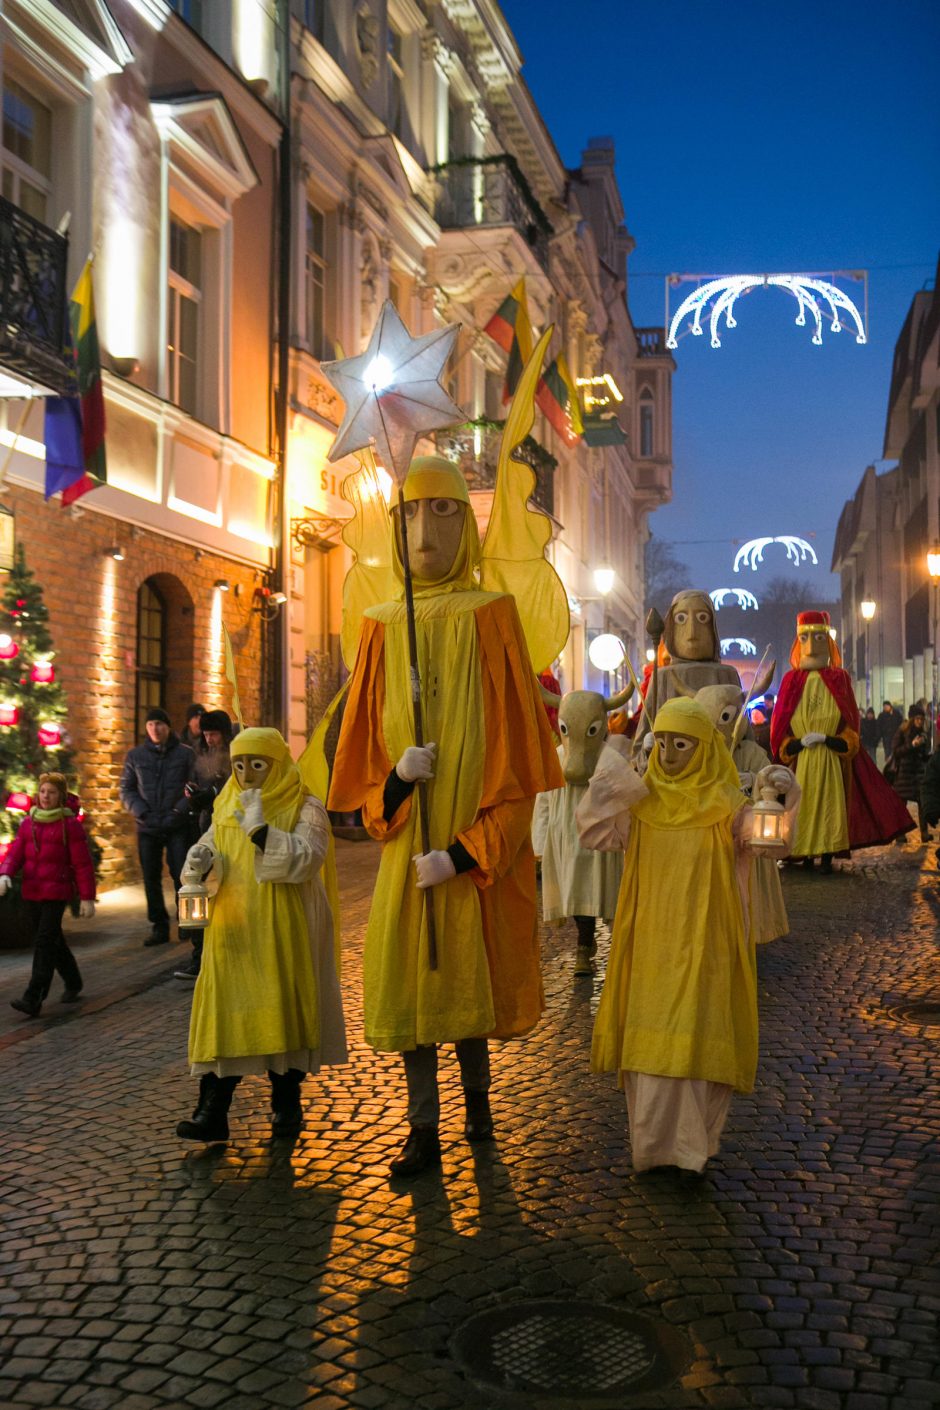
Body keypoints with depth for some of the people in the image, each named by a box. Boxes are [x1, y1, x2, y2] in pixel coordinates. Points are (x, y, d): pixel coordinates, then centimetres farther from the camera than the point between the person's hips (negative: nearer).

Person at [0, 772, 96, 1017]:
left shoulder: (70, 824, -6)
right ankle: (73, 983, 35)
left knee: (45, 943, -13)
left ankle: (33, 999, -16)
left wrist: (87, 898, -8)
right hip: (30, 893, 6)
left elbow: (83, 864, -6)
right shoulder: (28, 823, 10)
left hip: (56, 894, -6)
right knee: (53, 943, 16)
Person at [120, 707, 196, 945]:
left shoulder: (185, 753, 2)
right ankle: (159, 926, 14)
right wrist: (141, 812, -4)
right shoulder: (135, 755, 9)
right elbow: (127, 789, 11)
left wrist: (179, 810, -12)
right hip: (147, 827, 3)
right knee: (151, 878, 6)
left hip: (178, 826, -3)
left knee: (181, 874, -4)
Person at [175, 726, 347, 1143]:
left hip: (284, 931, -4)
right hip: (233, 928, 4)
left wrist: (260, 831, -25)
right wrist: (201, 862, -10)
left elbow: (306, 861, -17)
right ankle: (211, 1111, -2)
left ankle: (286, 1104, 17)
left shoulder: (305, 808, -3)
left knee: (284, 1010, 2)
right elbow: (212, 851, 13)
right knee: (223, 1011, -2)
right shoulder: (226, 807, 12)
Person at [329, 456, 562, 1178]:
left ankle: (478, 1096, 34)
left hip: (478, 840, -3)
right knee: (408, 976, 5)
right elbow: (364, 747, 9)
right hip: (408, 839, 3)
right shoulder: (383, 627, 5)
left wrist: (463, 852, -15)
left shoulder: (491, 617, -5)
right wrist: (395, 773, -15)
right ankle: (425, 1131, 18)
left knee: (468, 975, 7)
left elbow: (514, 745, -9)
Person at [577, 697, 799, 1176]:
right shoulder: (639, 800, 4)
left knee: (696, 1043, -3)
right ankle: (654, 1142, 20)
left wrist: (781, 799, -36)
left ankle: (690, 1145, 10)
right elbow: (593, 832, -6)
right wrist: (607, 780, -17)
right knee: (649, 1041, 7)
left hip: (703, 945, -3)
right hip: (649, 943, 3)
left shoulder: (724, 804, -3)